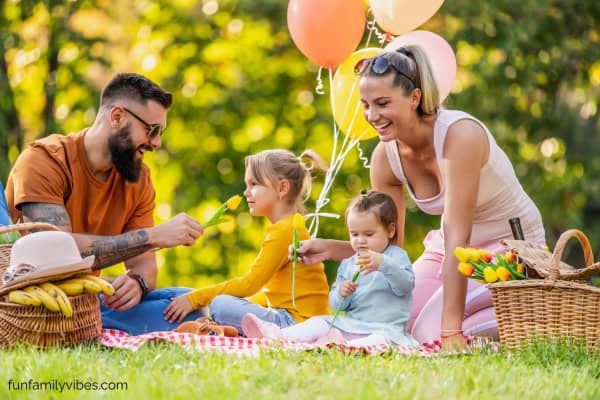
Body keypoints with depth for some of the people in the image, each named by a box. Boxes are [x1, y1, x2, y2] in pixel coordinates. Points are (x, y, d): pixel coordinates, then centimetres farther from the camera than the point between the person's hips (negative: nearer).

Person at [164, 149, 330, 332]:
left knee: (221, 305, -23)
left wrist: (195, 298, -14)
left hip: (298, 320, -11)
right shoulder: (288, 227, 20)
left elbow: (249, 283, -17)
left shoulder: (285, 230, -14)